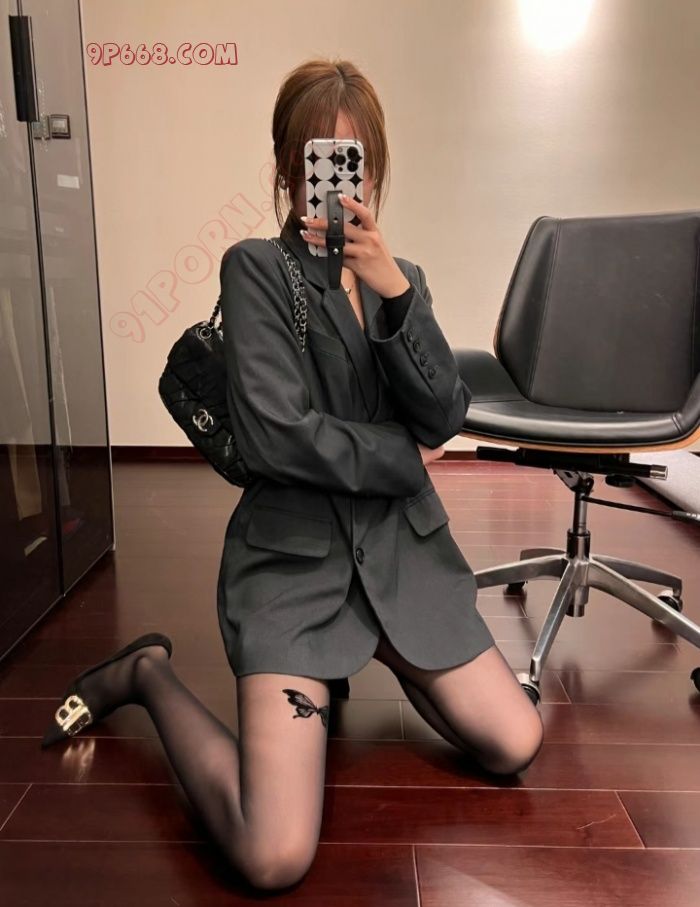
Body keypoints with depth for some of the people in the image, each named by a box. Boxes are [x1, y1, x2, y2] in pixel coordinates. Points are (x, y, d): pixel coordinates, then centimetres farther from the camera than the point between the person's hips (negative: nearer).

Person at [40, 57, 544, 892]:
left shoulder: (402, 277, 10)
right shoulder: (256, 269, -7)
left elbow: (446, 417, -4)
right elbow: (277, 435, -18)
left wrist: (394, 291, -17)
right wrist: (406, 460, -7)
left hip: (402, 554, 6)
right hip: (293, 564, -5)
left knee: (514, 749, 6)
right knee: (275, 859, -12)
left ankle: (383, 657, 31)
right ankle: (147, 675, 13)